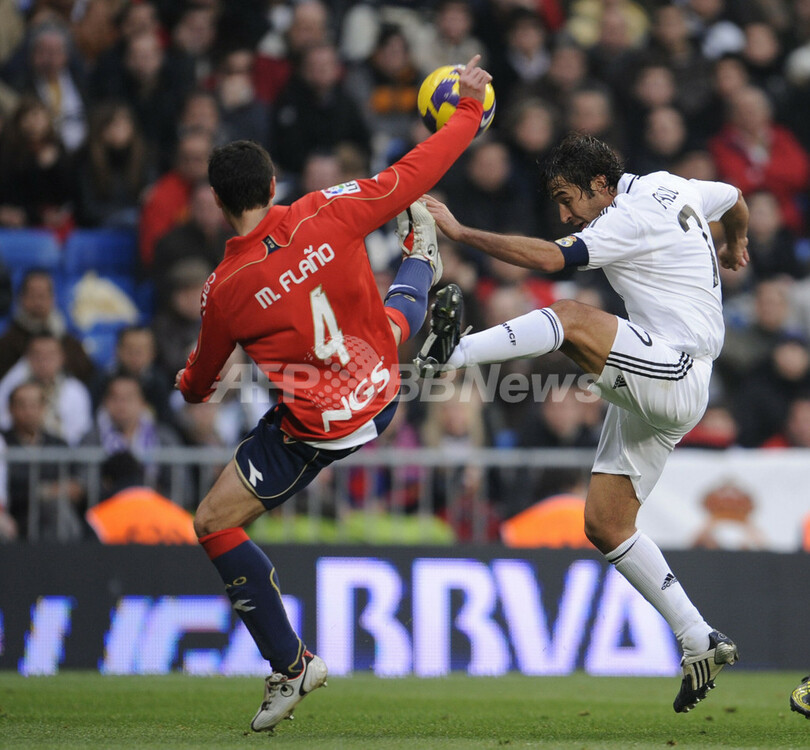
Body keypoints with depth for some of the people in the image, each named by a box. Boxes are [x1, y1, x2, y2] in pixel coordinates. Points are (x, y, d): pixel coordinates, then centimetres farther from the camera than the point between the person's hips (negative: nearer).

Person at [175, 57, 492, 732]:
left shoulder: (225, 291, -20)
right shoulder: (328, 215, -19)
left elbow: (200, 380, -1)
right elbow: (416, 173, -10)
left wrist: (189, 388, 24)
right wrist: (470, 109, 4)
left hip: (316, 430, -4)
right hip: (381, 391, 4)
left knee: (216, 524, 7)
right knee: (393, 315, 36)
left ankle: (291, 665, 9)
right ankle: (421, 260, 71)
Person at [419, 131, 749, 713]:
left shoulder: (631, 219, -14)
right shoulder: (672, 188, 15)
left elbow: (548, 257, -26)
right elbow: (735, 199, 34)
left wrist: (460, 231, -22)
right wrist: (735, 246, 57)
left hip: (677, 375, -10)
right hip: (653, 387, 10)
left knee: (571, 317, -31)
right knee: (605, 524, 7)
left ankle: (450, 350, -51)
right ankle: (701, 645, 7)